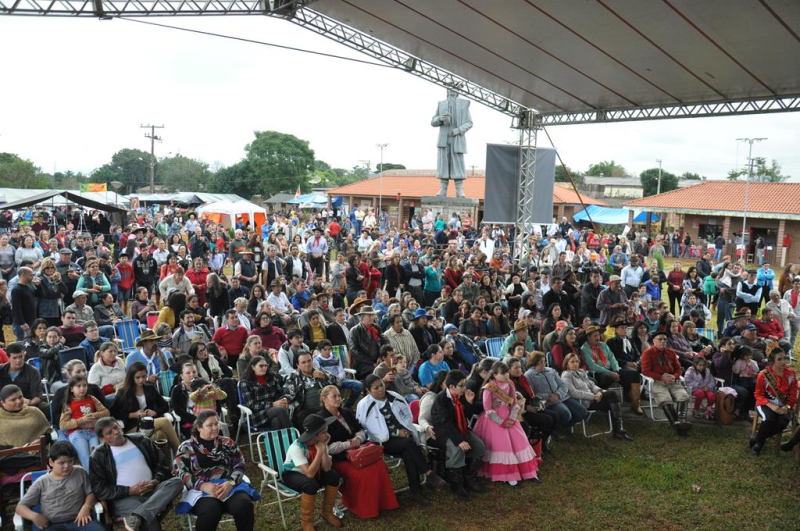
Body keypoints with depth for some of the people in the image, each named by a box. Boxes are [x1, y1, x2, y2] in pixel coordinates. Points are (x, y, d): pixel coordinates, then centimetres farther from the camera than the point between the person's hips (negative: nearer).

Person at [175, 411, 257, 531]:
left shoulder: (228, 443, 17)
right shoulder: (187, 447, 11)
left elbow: (239, 466, 9)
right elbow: (180, 473, 0)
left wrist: (230, 483, -14)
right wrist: (203, 486, -17)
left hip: (230, 486, 2)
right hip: (201, 490, -2)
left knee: (244, 505, -31)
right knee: (210, 510, -37)